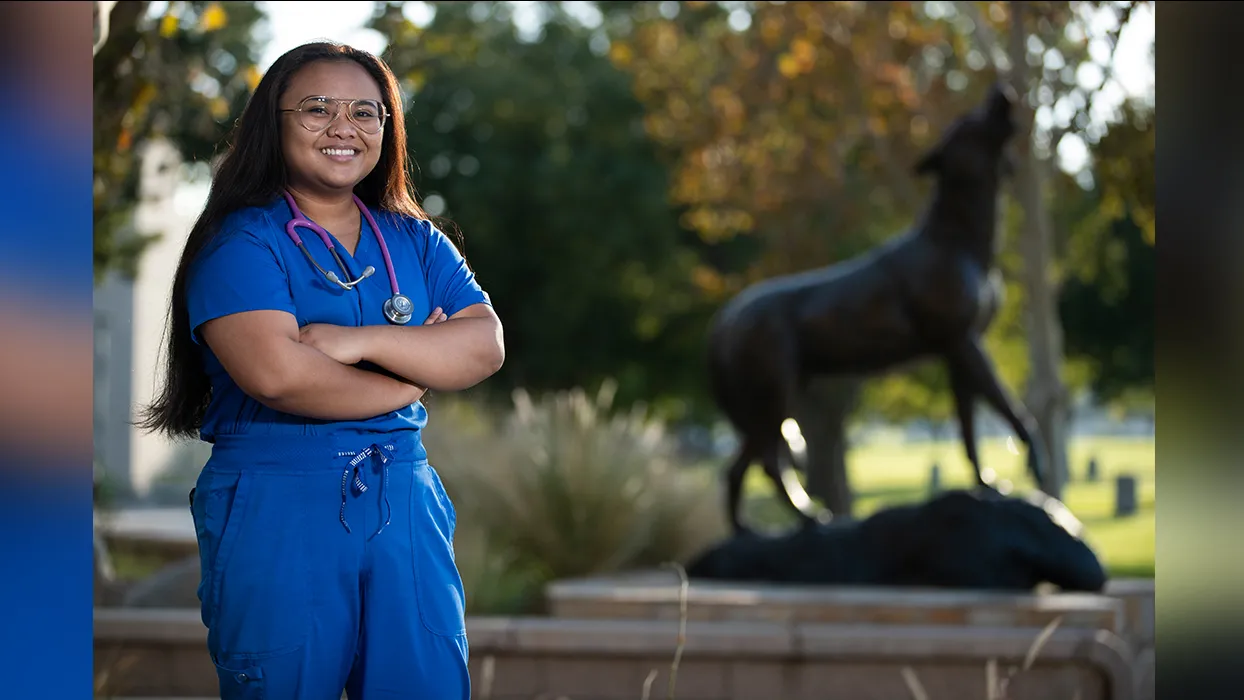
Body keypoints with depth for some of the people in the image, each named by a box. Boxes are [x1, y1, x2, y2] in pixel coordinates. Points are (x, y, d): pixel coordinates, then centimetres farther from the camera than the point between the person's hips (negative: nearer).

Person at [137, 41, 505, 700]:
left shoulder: (416, 241, 13)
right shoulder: (243, 241, -5)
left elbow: (485, 346, -1)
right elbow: (276, 373, -21)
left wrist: (362, 341, -15)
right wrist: (412, 374, -9)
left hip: (404, 498, 5)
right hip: (275, 506, -5)